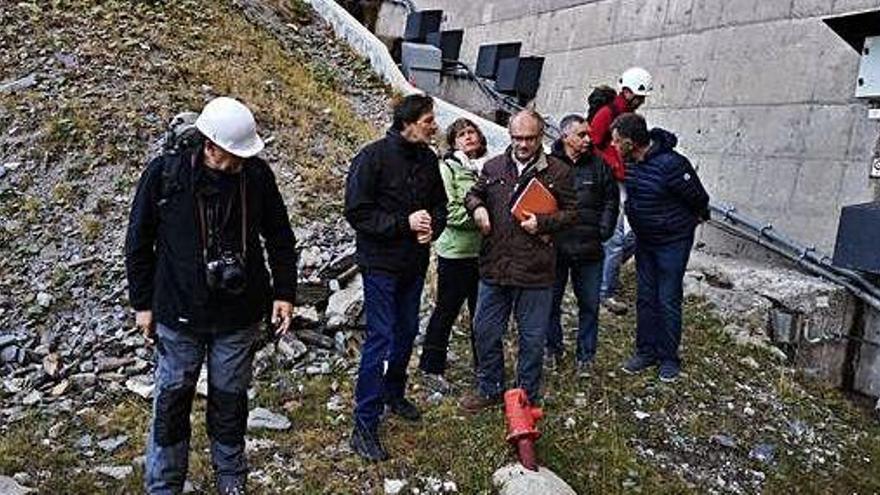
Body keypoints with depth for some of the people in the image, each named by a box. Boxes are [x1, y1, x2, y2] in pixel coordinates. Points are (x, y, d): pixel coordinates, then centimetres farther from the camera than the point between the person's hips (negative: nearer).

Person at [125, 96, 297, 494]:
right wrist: (143, 303, 2)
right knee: (171, 400, 10)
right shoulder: (164, 174, -11)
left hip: (239, 314, 1)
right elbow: (138, 241, -1)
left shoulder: (257, 175, -7)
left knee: (230, 400, 14)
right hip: (179, 313, -1)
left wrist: (284, 292, 2)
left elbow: (279, 237, 4)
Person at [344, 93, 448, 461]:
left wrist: (432, 227, -8)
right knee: (380, 338, -7)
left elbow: (439, 203, 14)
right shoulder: (373, 157, -15)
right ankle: (364, 426, 1)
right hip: (381, 262, -7)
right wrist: (405, 223, -22)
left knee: (407, 332, 17)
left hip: (414, 263, 7)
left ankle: (394, 394, 39)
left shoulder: (428, 158, 5)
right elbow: (356, 211, -17)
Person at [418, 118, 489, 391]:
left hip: (483, 251, 5)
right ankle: (432, 367, 21)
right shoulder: (448, 168, -8)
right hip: (455, 251, -5)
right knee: (447, 310, 6)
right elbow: (450, 212, -16)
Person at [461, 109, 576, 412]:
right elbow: (474, 194, 21)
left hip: (535, 272, -3)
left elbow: (571, 212, 2)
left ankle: (528, 397, 27)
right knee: (485, 331, 13)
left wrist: (542, 223, -14)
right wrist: (477, 207, -1)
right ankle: (490, 389, 33)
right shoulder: (493, 168, 8)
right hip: (494, 266, 3)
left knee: (532, 338, 9)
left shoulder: (558, 172, -1)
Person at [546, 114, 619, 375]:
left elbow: (611, 200, 9)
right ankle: (552, 349, 28)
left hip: (589, 249, 2)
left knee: (589, 305, 8)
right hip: (554, 247, -1)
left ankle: (585, 356, 21)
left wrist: (603, 231, 0)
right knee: (551, 302, 10)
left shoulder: (598, 165, 3)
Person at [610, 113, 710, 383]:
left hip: (673, 241, -7)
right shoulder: (630, 162, -6)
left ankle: (669, 358, 18)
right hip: (643, 239, 7)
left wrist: (696, 217, 5)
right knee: (645, 297, 13)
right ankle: (646, 351, 26)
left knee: (668, 301, 2)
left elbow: (699, 198, -14)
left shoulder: (670, 164, -30)